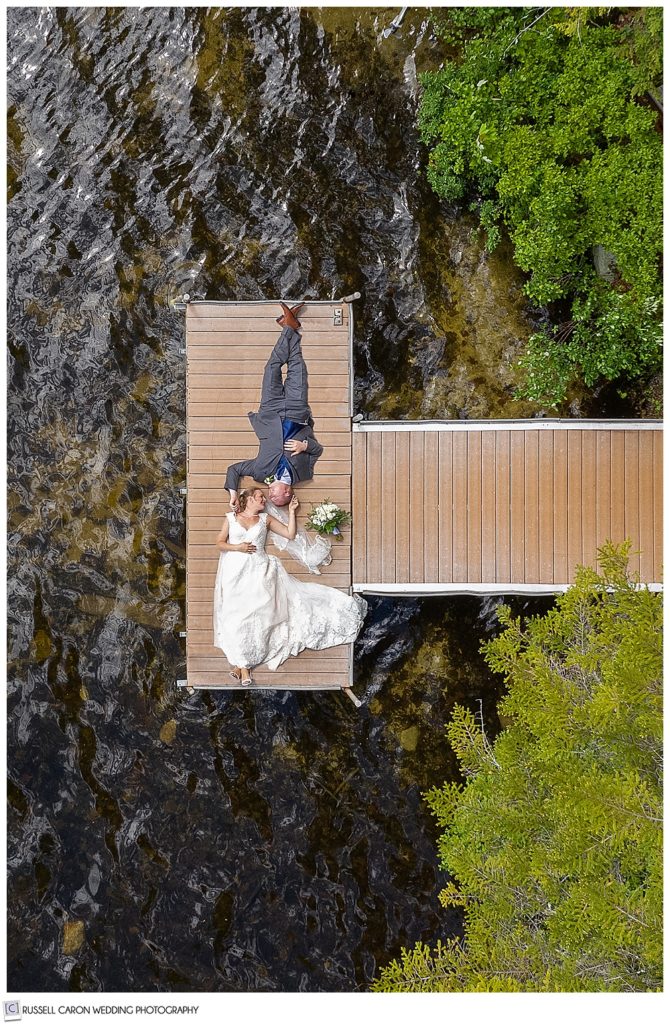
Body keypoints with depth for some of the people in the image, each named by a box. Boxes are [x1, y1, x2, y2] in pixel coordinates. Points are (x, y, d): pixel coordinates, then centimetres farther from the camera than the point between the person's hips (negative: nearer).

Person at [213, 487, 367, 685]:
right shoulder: (231, 518, 11)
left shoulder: (266, 519, 14)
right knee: (235, 615, -9)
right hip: (235, 571, -1)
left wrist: (291, 511, 7)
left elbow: (290, 534, 10)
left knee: (253, 613, -9)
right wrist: (237, 547, -7)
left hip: (258, 571, 1)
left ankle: (241, 663, -3)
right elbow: (220, 543, 9)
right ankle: (242, 663, -2)